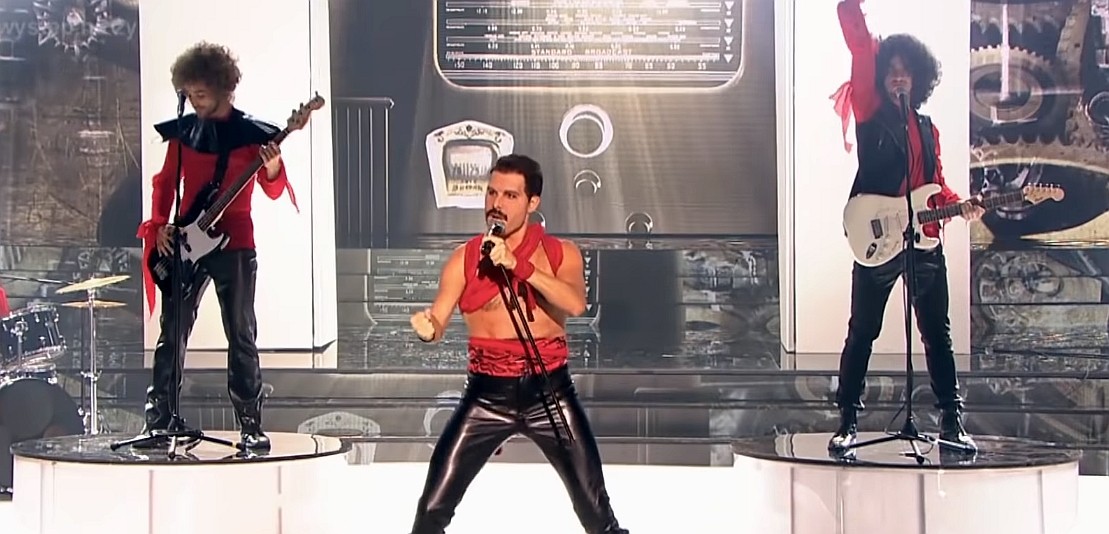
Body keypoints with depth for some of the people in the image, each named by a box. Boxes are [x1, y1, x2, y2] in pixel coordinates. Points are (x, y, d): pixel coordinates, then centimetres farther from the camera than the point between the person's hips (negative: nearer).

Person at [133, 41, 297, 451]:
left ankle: (251, 425, 4)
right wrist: (159, 224, 0)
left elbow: (273, 191, -4)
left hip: (234, 244, -3)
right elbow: (165, 181, 14)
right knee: (171, 335, 2)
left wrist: (273, 169, -25)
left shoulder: (252, 133, -2)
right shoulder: (182, 131, 7)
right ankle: (157, 423, 7)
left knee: (242, 336, -1)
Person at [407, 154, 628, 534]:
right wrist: (426, 328, -31)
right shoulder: (465, 258, 0)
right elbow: (438, 320, -7)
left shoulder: (561, 253, 0)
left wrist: (519, 266, -26)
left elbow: (576, 303, -19)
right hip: (488, 393, 0)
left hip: (549, 390, 0)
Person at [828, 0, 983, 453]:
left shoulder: (927, 129, 17)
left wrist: (958, 206, 0)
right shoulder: (870, 112, 3)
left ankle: (951, 422, 13)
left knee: (937, 335, 7)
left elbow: (936, 186, 18)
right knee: (861, 334, 1)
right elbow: (860, 44, -6)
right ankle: (848, 421, 8)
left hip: (924, 242, 4)